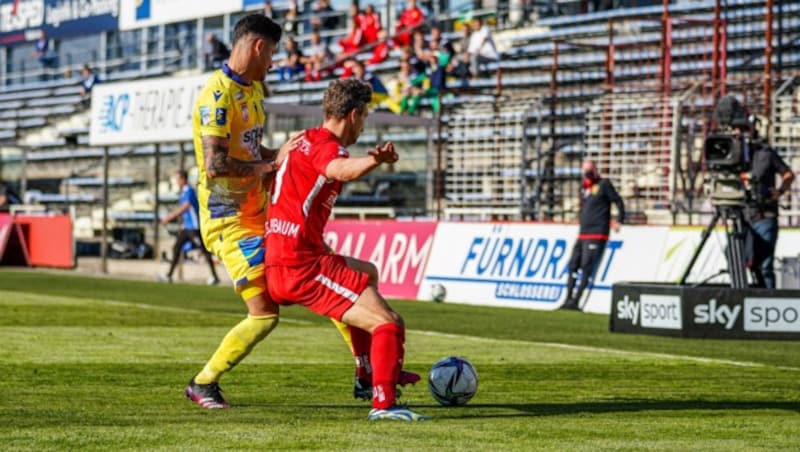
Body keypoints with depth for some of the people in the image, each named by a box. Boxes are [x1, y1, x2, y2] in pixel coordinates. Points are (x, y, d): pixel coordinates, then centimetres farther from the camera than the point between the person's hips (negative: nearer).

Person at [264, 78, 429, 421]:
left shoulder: (305, 141, 16)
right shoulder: (325, 145, -14)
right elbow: (340, 170, -40)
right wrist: (375, 161, -60)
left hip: (277, 266, 11)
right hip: (301, 267, -11)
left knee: (367, 273, 35)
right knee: (389, 323, -14)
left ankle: (368, 375, 41)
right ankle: (384, 403, -24)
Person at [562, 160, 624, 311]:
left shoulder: (604, 184, -2)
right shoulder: (584, 188, 18)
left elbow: (618, 201, -2)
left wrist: (619, 221, -7)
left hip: (597, 234, -8)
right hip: (583, 234, 8)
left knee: (587, 267, -13)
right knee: (573, 265, 4)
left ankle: (576, 301, -17)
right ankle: (568, 299, 7)